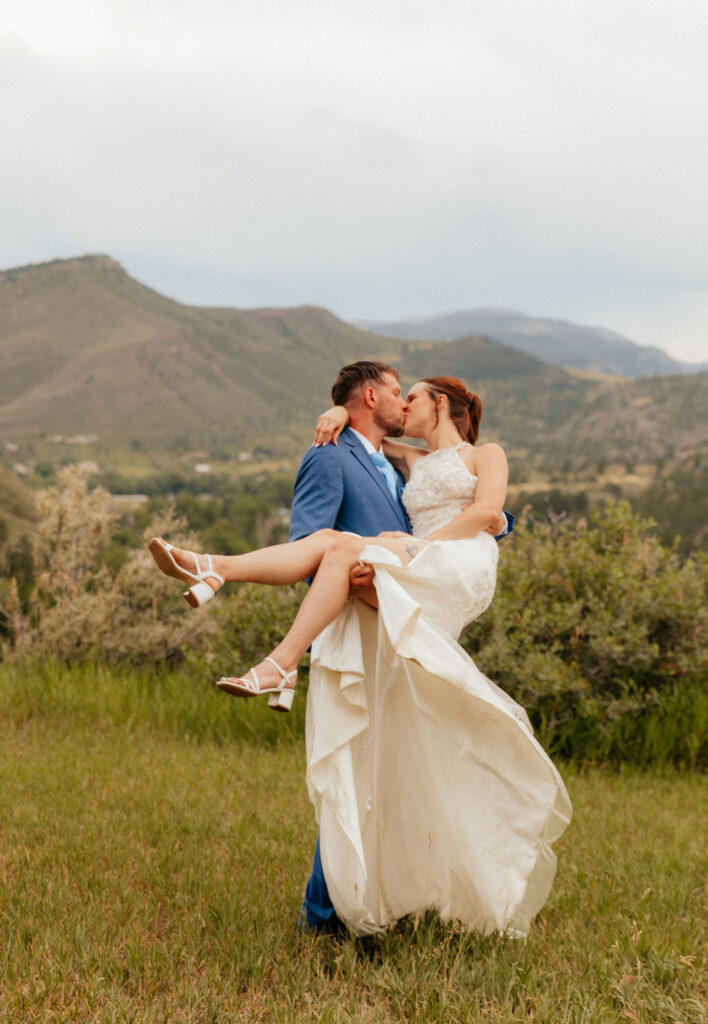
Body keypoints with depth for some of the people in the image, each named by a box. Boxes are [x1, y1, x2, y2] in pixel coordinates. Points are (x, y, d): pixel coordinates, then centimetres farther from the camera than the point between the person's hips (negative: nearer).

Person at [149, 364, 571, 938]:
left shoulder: (485, 454, 19)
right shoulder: (413, 462, 36)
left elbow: (488, 512, 1)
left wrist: (421, 543, -9)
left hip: (460, 570, -5)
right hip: (415, 582, 6)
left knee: (343, 548, -28)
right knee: (328, 541, -21)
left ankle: (280, 667, -39)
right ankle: (213, 571, -37)